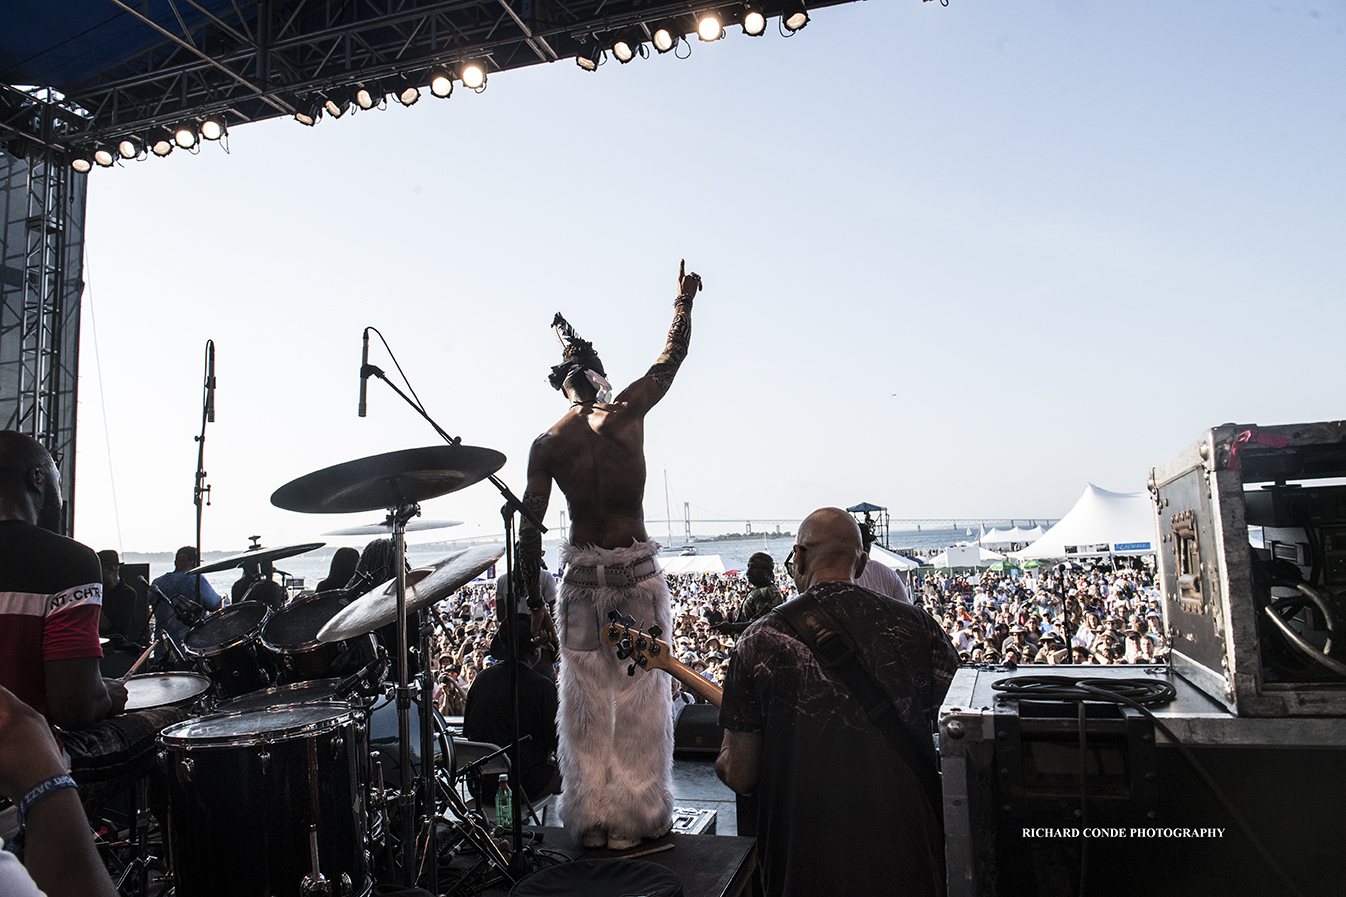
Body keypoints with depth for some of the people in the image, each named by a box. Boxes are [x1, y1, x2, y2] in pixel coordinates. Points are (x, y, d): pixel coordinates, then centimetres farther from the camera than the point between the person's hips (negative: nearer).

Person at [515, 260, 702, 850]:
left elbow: (529, 530, -4)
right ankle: (636, 819, 21)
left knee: (586, 706, 13)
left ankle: (592, 821, 24)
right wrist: (684, 300, 26)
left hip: (581, 579, 1)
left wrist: (535, 604, 3)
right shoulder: (628, 413, -5)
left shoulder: (546, 444, -1)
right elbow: (672, 358, 10)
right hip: (638, 572, -1)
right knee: (640, 701, 10)